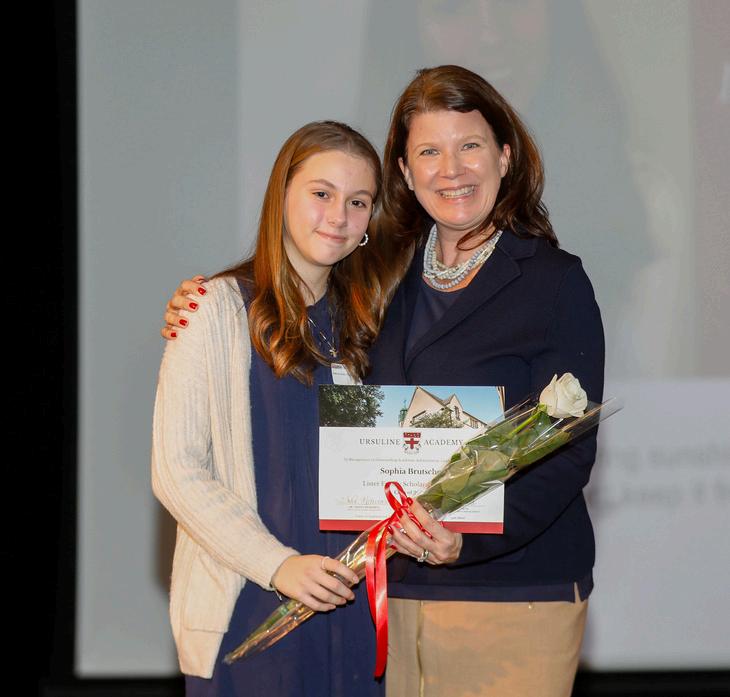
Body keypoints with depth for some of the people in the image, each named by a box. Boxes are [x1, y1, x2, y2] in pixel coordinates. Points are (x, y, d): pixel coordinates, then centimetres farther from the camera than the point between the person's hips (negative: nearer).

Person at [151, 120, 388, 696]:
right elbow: (176, 471, -10)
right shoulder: (218, 308, -7)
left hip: (352, 602, 5)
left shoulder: (367, 315, 11)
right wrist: (277, 563, -18)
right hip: (245, 606, -5)